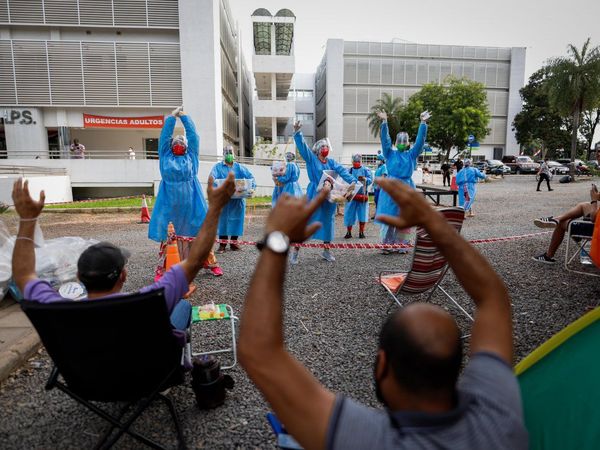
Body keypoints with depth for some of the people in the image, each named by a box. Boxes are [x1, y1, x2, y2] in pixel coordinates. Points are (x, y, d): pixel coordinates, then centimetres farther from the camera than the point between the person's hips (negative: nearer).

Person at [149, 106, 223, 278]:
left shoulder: (191, 155, 10)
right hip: (170, 203, 0)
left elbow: (193, 135, 7)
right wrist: (172, 116, 12)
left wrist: (184, 116, 12)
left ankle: (211, 263, 16)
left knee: (199, 232, 4)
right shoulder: (165, 155, 11)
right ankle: (162, 268, 13)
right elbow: (164, 135, 8)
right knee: (167, 235, 3)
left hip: (191, 203, 0)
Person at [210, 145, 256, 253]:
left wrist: (252, 187, -15)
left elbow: (250, 177, 3)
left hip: (237, 199, 2)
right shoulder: (218, 167, 8)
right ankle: (222, 244, 5)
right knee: (222, 219, -2)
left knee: (236, 219, 4)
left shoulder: (239, 167, 13)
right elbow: (212, 179, -8)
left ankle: (233, 242, 15)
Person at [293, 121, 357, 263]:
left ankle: (326, 251, 25)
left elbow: (342, 171, -4)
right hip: (314, 196, -5)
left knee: (328, 222, 11)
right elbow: (302, 146, -11)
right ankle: (295, 251, 3)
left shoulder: (332, 162, 10)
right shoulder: (311, 158, 1)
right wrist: (297, 132, -25)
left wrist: (353, 181, -19)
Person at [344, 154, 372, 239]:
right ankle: (348, 232, 10)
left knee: (362, 213, 3)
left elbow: (371, 180, -6)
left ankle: (361, 232, 13)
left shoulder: (366, 170, 5)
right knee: (349, 214, 0)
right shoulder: (349, 170, 10)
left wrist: (364, 179, -25)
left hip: (362, 194, -1)